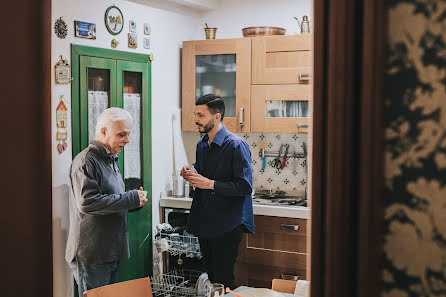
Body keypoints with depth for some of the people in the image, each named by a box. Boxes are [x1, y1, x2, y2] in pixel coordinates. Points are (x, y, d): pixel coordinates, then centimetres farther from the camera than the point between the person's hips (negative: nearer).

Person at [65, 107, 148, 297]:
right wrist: (131, 199, -19)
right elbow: (87, 202, -25)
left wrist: (135, 201, 4)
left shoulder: (111, 160, 18)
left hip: (111, 252, 9)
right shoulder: (86, 161, -13)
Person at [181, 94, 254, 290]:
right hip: (204, 222, 8)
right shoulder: (201, 145, 11)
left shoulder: (236, 145, -15)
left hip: (226, 225, -8)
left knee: (223, 281, -2)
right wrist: (192, 175, 3)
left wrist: (210, 184, -23)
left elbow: (245, 186, -20)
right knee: (211, 277, 17)